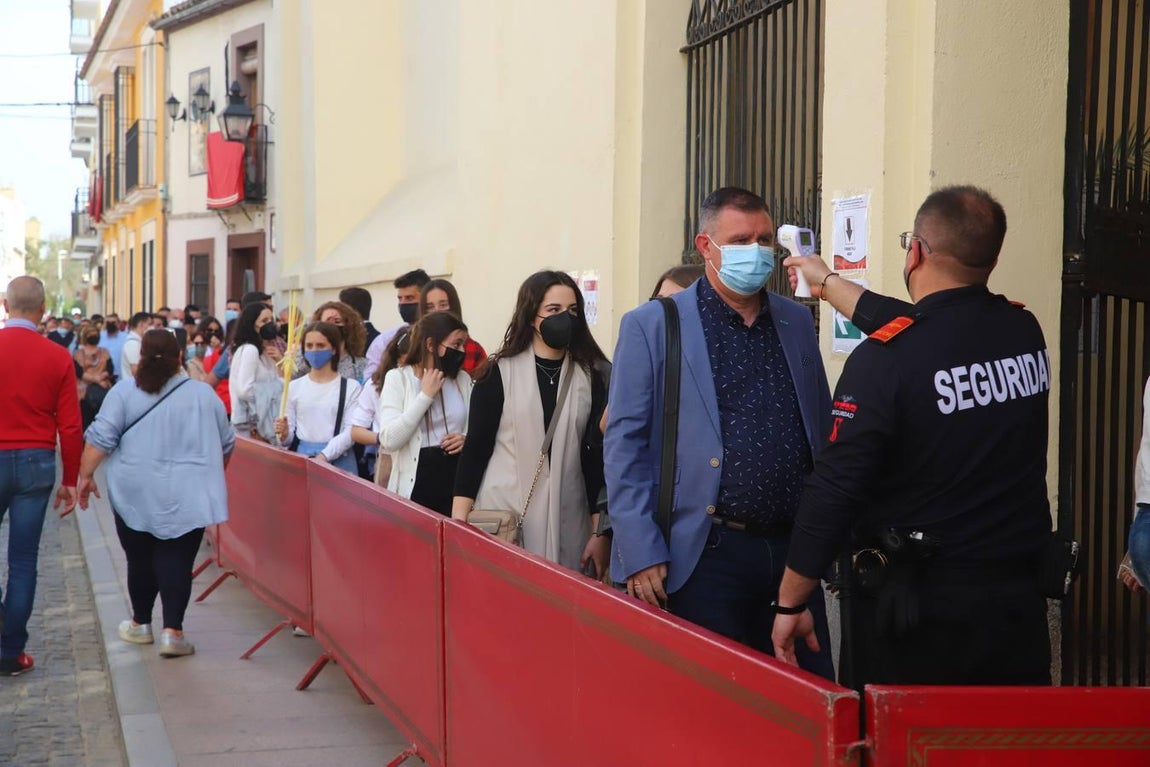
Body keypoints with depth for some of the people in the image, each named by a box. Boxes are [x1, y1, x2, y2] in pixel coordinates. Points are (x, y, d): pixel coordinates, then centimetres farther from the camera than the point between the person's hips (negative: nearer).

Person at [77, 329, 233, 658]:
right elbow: (225, 444, 12)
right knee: (176, 561, 1)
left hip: (135, 494, 0)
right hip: (187, 496, 0)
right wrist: (210, 472, 28)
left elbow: (101, 439, -6)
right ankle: (172, 631, -7)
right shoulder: (204, 393, 4)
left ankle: (141, 624, 24)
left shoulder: (124, 391, -1)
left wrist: (86, 475, 3)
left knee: (140, 559, 13)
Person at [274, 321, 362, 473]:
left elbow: (351, 432, -8)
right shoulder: (294, 387, 9)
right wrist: (284, 435, -12)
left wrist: (324, 456, -19)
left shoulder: (351, 387, 0)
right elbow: (290, 435, 10)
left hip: (337, 461, -2)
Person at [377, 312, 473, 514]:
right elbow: (389, 440, -15)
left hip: (457, 484, 3)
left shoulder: (463, 380, 8)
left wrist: (465, 440, -5)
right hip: (415, 487, -3)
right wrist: (426, 395, -14)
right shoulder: (398, 378, -4)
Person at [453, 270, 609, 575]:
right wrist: (459, 522, -5)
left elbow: (598, 454, 5)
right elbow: (476, 446, 1)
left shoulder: (591, 377, 5)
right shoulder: (500, 373, 1)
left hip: (567, 523, 1)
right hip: (503, 515, -1)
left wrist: (601, 531, 0)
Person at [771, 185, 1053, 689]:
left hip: (913, 611, -5)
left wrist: (790, 603, -4)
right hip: (1018, 607, 5)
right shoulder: (1026, 333, 3)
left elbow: (834, 490, -15)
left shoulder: (885, 359, -17)